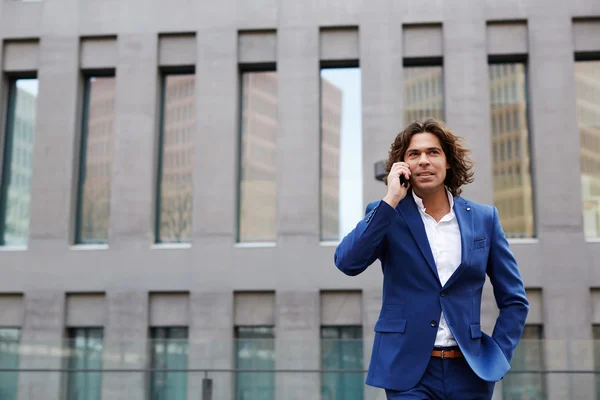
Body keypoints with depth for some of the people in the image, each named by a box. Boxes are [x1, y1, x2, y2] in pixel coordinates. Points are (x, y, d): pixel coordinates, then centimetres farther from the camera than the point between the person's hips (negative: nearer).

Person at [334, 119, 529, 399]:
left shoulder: (483, 218, 5)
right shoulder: (387, 215, 2)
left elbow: (514, 300, 9)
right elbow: (347, 263, -16)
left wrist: (496, 357, -1)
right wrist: (390, 201, -15)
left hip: (469, 370, 2)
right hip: (408, 369, -2)